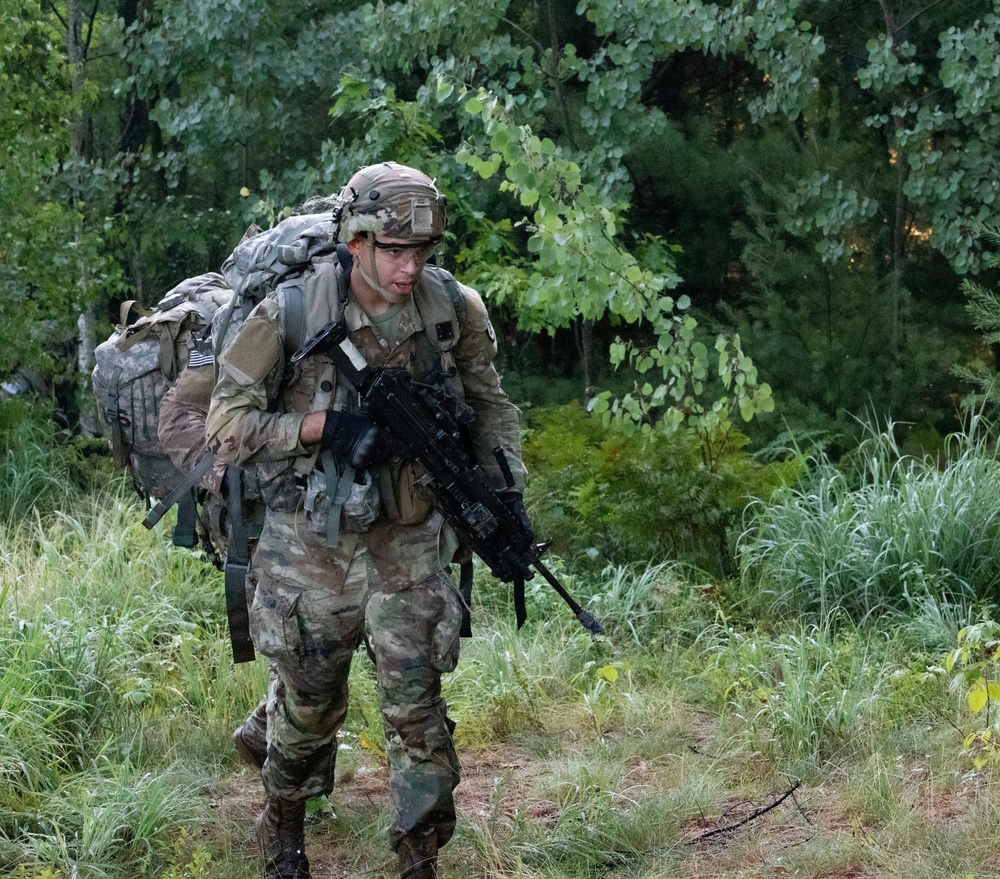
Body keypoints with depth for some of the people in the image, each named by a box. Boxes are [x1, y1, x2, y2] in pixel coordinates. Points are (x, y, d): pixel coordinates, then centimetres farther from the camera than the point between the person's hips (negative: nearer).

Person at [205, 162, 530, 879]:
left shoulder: (454, 309, -6)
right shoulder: (291, 314, -14)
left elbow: (491, 406, 10)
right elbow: (226, 422, -10)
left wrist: (506, 489, -3)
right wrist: (323, 427, -22)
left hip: (409, 548, 1)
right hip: (310, 550, -1)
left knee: (417, 709, -1)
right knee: (308, 705, 15)